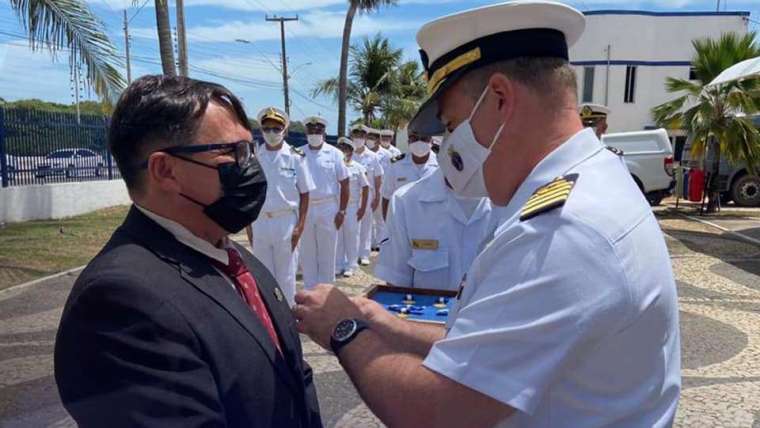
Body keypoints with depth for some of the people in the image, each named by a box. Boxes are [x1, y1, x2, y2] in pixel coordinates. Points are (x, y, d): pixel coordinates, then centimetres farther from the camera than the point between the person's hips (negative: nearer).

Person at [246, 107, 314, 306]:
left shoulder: (296, 157, -4)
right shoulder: (254, 158, 3)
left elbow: (304, 194, -2)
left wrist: (300, 226, -7)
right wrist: (248, 226, 5)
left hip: (286, 221, -3)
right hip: (260, 222, 3)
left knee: (286, 275, 8)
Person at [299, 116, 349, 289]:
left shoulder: (334, 153, -2)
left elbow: (344, 184, -1)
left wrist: (342, 211, -6)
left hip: (328, 208, -1)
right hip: (304, 208, 2)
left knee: (327, 253, 7)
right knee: (307, 253, 10)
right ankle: (309, 290, 23)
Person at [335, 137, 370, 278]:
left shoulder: (358, 168, -1)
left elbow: (365, 188, 0)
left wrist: (363, 208, -6)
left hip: (352, 207, -2)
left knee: (351, 236, 2)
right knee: (337, 236, 8)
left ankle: (350, 266, 13)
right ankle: (339, 265, 19)